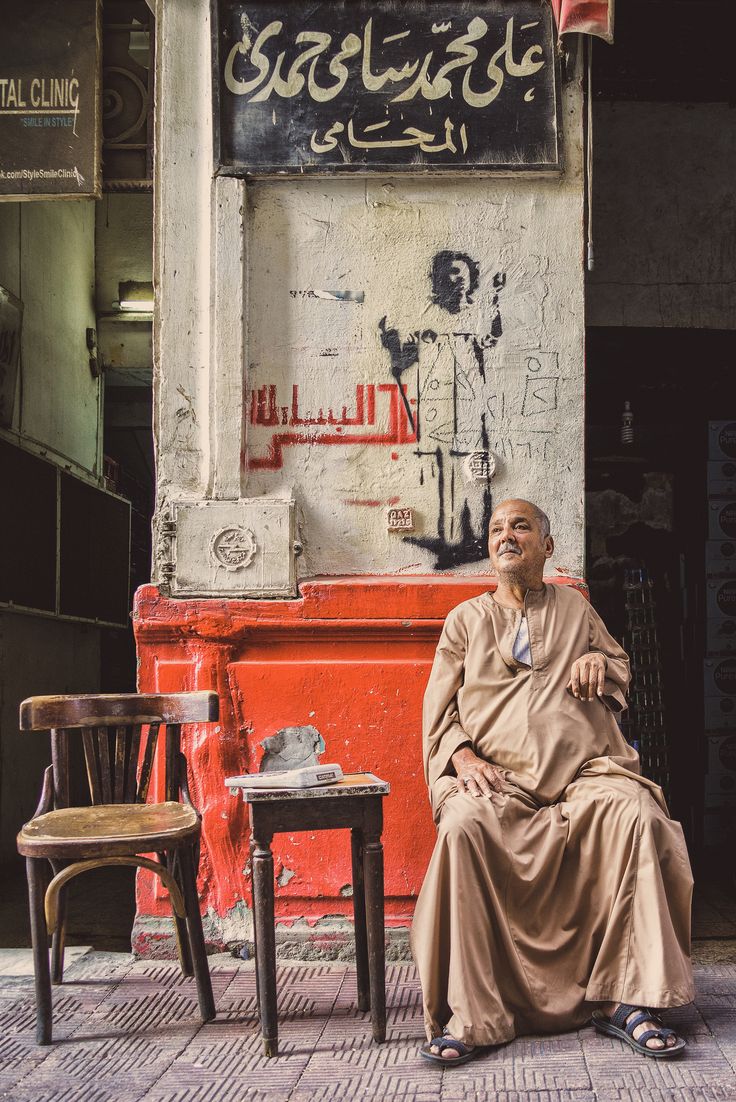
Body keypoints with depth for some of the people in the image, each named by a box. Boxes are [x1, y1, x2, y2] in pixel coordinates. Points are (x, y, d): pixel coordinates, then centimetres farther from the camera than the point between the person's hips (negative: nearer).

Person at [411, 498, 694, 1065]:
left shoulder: (575, 607, 24)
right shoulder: (466, 619, 21)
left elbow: (621, 667, 30)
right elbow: (439, 707, 16)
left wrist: (601, 662, 4)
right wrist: (461, 755, -6)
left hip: (587, 768, 1)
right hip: (499, 778, 0)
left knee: (636, 813, -33)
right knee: (463, 826, -35)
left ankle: (622, 998, -28)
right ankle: (471, 1013, -31)